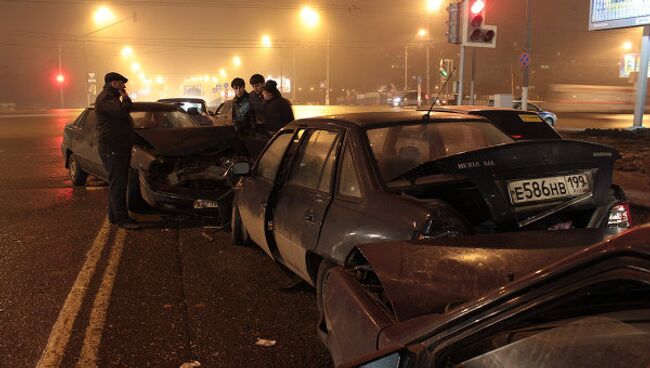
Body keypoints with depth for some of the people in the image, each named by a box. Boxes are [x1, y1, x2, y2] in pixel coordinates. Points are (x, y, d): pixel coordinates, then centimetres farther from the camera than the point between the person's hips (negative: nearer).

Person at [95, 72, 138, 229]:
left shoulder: (111, 97, 22)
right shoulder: (105, 98, -12)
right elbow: (121, 111, -29)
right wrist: (125, 97, -14)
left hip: (120, 147, 11)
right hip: (111, 149, -11)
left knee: (117, 183, 15)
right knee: (118, 184, -9)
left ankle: (114, 215, 23)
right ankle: (122, 219, -7)